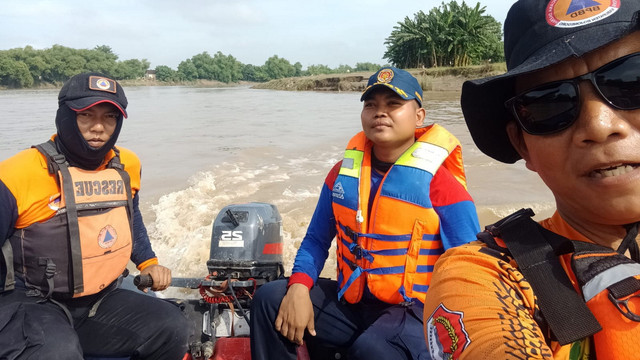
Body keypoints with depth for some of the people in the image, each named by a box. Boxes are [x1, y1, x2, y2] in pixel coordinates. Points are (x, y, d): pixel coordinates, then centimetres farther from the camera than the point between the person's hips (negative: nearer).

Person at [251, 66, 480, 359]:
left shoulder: (439, 182, -10)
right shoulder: (343, 172, 6)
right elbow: (316, 240, 10)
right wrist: (299, 288, -8)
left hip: (414, 309, -5)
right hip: (350, 302, 6)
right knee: (270, 299, -8)